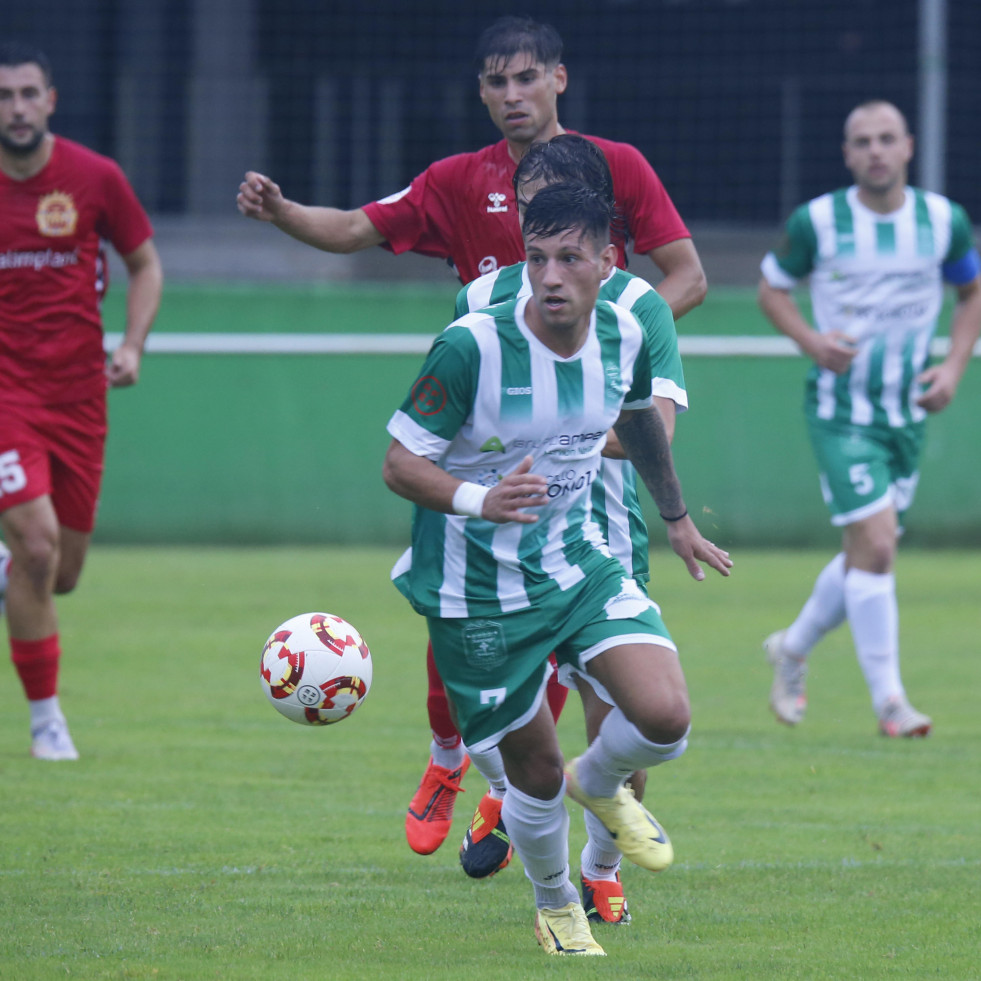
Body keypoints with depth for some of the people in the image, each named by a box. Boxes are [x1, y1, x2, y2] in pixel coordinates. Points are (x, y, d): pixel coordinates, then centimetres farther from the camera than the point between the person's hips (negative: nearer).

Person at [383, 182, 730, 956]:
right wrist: (479, 500, -38)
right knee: (536, 773, 4)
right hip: (479, 593, -4)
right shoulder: (472, 347, -23)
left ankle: (600, 785, 21)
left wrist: (677, 517, 31)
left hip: (579, 565, 4)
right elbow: (401, 463, -19)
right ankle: (556, 906, 36)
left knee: (665, 718, -16)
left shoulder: (624, 336, -6)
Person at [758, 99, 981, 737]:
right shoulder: (817, 222, -9)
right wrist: (811, 340, -14)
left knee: (867, 553, 11)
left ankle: (793, 649, 37)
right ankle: (888, 699, -8)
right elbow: (772, 287, 5)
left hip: (908, 410, 4)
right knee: (875, 546, -16)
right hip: (841, 407, -4)